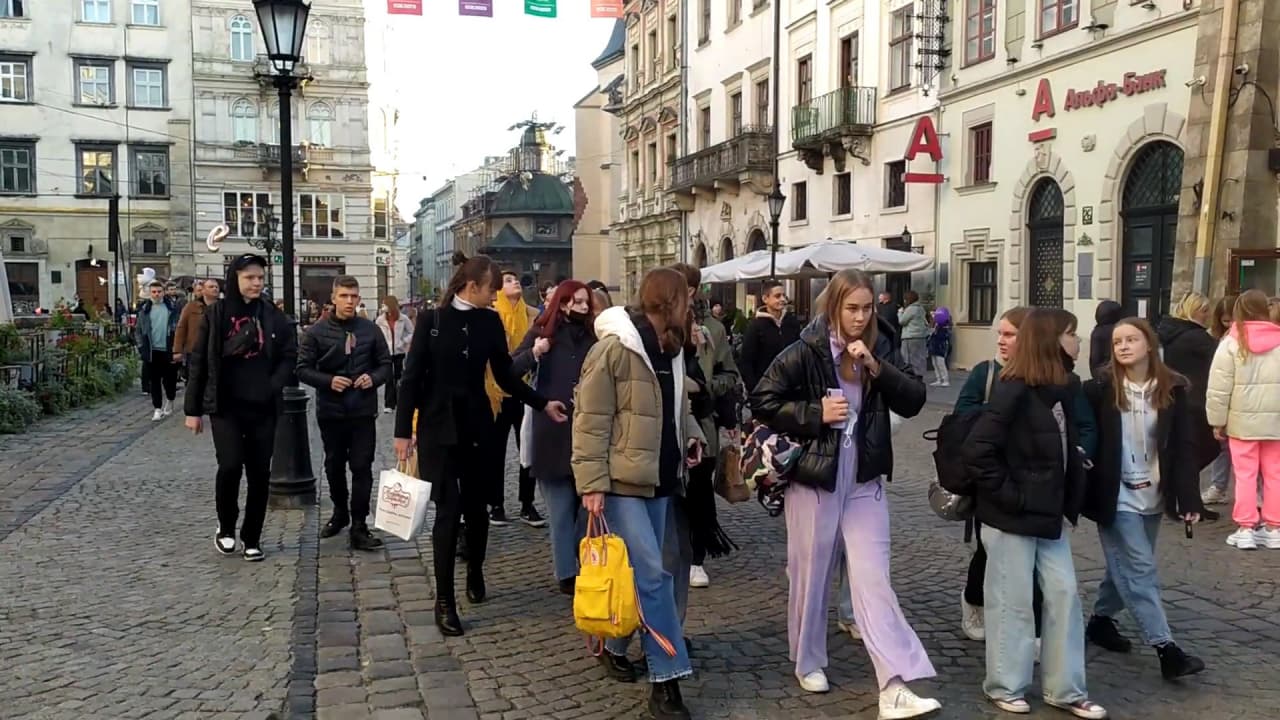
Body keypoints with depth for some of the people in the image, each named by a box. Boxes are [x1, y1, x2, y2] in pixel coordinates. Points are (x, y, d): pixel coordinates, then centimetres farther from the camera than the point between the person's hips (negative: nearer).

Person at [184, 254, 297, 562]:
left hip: (262, 408, 2)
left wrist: (274, 387, -9)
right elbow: (199, 362, 1)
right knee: (230, 465, -15)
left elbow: (289, 355, 8)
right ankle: (226, 527, 10)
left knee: (259, 473, 5)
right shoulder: (216, 314, -1)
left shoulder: (272, 316, 3)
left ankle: (252, 538, 19)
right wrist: (193, 409, 0)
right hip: (225, 407, -2)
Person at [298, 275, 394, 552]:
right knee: (334, 466, 17)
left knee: (362, 467, -4)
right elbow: (303, 369, -3)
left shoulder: (371, 330, -1)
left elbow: (386, 365, 6)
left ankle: (359, 527, 1)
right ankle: (340, 513, 38)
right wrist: (328, 381, -19)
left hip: (363, 410, -1)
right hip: (331, 411, 1)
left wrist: (373, 378, -15)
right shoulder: (316, 332, -4)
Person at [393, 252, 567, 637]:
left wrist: (543, 404, 1)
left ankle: (475, 574, 36)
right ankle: (444, 601, 3)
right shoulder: (432, 319, -7)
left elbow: (505, 375, 7)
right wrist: (403, 430, -9)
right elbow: (411, 377, -6)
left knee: (476, 505, 10)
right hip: (438, 427, -3)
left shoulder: (491, 322, 3)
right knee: (448, 509, -6)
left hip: (476, 425, 3)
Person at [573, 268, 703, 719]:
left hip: (658, 478, 8)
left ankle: (615, 646, 32)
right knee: (651, 574, -10)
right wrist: (592, 483, -18)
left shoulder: (671, 349, 11)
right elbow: (590, 422, -15)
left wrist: (691, 437, 7)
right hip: (621, 481, -8)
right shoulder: (613, 349, -15)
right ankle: (666, 679, -4)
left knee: (640, 572, 12)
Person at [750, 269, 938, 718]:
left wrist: (877, 368, -17)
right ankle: (808, 662, 31)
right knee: (811, 575, 11)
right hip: (813, 480, -3)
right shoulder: (806, 351, -10)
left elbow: (914, 401, -4)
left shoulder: (880, 348, 2)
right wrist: (815, 413, -17)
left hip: (864, 483, 3)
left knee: (873, 580, -1)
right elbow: (762, 401, -9)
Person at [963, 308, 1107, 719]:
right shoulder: (1013, 392, -18)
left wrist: (1069, 503, 6)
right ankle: (1005, 686, 21)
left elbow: (1068, 450, 13)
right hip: (1011, 517, -8)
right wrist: (1008, 495, -18)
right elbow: (977, 451, -23)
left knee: (1064, 595, 10)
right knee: (1012, 603, 4)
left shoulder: (1061, 389, 6)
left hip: (1048, 514, 8)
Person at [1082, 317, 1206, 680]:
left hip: (1152, 496, 4)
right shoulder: (1100, 388, -8)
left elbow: (1185, 446, -3)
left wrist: (1190, 498, -9)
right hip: (1116, 496, -3)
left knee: (1127, 568, 15)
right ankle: (1166, 648, -3)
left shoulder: (1174, 390, -2)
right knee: (1140, 570, -5)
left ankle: (1101, 619, 34)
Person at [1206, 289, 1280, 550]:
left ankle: (1245, 528, 6)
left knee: (1245, 474, 4)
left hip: (1242, 420, -2)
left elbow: (1219, 387, -8)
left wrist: (1217, 420, 1)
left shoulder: (1232, 342, -7)